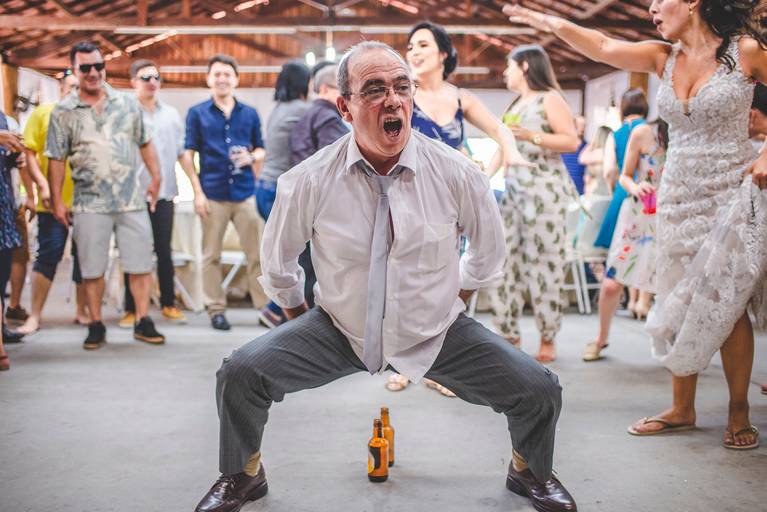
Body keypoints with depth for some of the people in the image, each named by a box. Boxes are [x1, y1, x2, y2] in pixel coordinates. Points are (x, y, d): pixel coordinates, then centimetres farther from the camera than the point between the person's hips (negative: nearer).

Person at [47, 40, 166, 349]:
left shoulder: (127, 103, 7)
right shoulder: (63, 112, 2)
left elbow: (144, 143, 15)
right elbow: (56, 160, 3)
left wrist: (156, 178, 10)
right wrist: (57, 201, -1)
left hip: (132, 200, 1)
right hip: (90, 204, -1)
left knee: (140, 264, 2)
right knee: (92, 269, 4)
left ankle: (143, 322, 11)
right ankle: (96, 326, 16)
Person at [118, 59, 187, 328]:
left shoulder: (171, 114, 12)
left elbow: (182, 152, 15)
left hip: (164, 194, 3)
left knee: (164, 252, 9)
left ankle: (168, 304, 20)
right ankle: (131, 308, 12)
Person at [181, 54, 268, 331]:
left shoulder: (250, 113, 9)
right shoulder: (197, 113, 4)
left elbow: (261, 150, 15)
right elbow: (188, 155, 3)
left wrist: (251, 157, -9)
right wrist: (198, 192, -5)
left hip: (246, 193, 1)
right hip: (213, 194, -1)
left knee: (258, 253, 2)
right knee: (211, 256, 6)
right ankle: (216, 309, 15)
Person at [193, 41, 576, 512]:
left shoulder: (458, 174, -13)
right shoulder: (309, 181, -14)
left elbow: (488, 253, 8)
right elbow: (279, 263, 5)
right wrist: (302, 323, 12)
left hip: (436, 333, 1)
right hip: (338, 330, 0)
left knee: (540, 390, -14)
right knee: (241, 373, -20)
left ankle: (530, 472, 22)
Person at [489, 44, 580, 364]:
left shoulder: (549, 98, 1)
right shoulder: (515, 104, 24)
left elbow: (571, 142, -9)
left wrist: (531, 135, -16)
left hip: (542, 192, -8)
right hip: (511, 191, 8)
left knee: (543, 265, -6)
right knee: (501, 263, 0)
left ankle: (548, 340, 3)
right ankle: (510, 338, 6)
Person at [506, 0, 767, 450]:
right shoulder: (664, 58, 5)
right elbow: (604, 48, -5)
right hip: (680, 197, 5)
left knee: (726, 304, -4)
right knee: (681, 304, 7)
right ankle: (682, 409, 19)